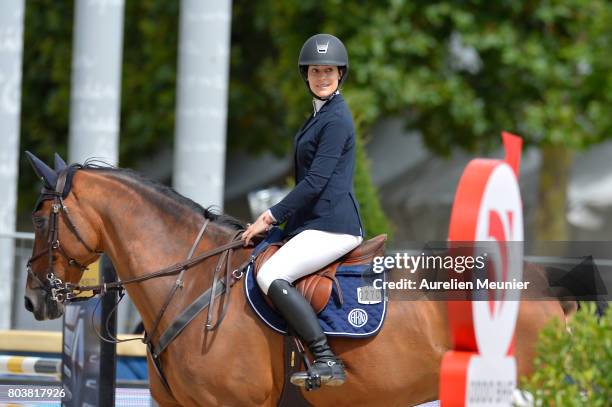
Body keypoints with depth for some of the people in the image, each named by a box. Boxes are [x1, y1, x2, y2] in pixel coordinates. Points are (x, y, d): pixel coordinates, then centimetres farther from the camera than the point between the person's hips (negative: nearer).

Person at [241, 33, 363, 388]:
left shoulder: (336, 119, -13)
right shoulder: (321, 114, 19)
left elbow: (315, 182, -18)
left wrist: (272, 216, -15)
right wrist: (278, 219, 23)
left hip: (332, 226, -11)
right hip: (318, 223, 11)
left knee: (271, 276, -26)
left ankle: (327, 361, -27)